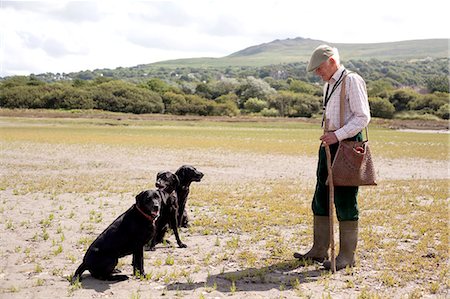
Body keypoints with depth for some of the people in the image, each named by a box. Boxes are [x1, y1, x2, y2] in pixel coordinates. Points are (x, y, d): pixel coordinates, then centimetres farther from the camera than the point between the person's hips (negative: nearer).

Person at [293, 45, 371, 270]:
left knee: (345, 201, -5)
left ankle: (347, 256, 3)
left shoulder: (352, 81, -9)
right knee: (321, 199, 10)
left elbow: (363, 117, -16)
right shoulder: (328, 85, 19)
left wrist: (338, 135, -24)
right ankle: (319, 250, 18)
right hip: (329, 143, 9)